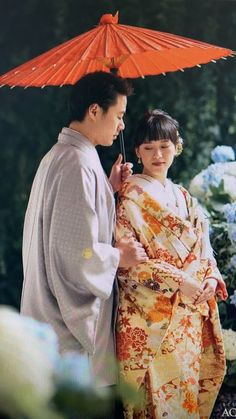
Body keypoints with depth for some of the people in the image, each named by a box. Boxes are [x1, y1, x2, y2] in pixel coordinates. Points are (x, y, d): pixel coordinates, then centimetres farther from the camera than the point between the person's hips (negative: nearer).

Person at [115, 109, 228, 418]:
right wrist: (179, 282, -17)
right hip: (153, 312, -7)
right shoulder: (132, 195, -5)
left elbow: (202, 248, 19)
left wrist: (211, 278, -2)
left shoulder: (183, 197, 17)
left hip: (191, 311, 7)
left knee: (189, 384, 9)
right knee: (163, 387, -7)